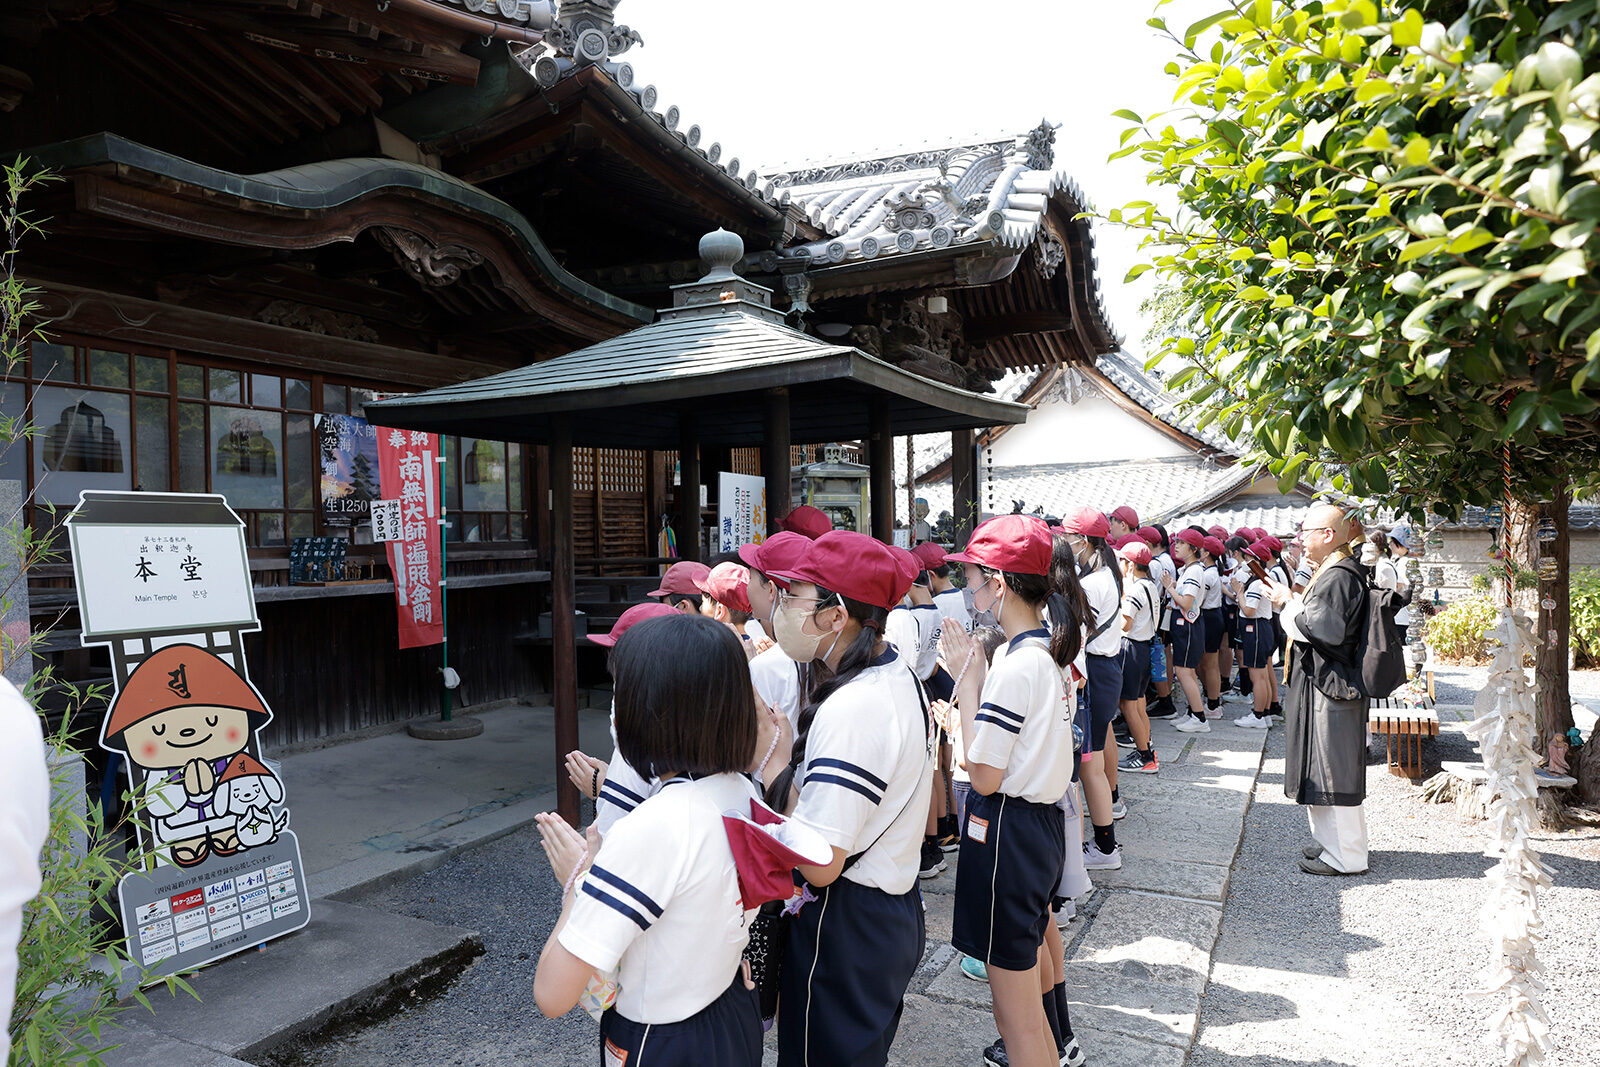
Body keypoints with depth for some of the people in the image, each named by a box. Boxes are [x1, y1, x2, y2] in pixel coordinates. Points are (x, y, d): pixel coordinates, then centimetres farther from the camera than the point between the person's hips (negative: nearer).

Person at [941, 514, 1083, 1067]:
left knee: (1016, 1013, 4)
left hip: (1008, 832, -10)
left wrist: (968, 679, -17)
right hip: (1044, 819, 11)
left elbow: (984, 776, -21)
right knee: (1029, 951, 35)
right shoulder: (1048, 651, 4)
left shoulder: (1015, 666, -25)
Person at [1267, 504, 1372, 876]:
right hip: (1326, 683, 11)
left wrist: (1291, 602, -15)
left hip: (1329, 687, -11)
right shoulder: (1333, 571, 15)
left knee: (1331, 771, -2)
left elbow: (1328, 630, -26)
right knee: (1323, 767, 18)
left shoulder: (1338, 577, -19)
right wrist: (1294, 602, 9)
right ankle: (1334, 842, 29)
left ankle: (1345, 857, 8)